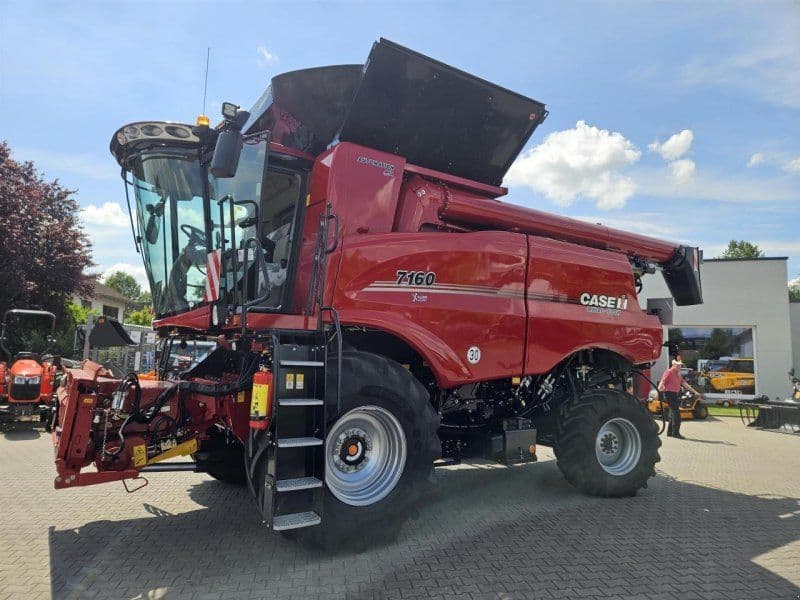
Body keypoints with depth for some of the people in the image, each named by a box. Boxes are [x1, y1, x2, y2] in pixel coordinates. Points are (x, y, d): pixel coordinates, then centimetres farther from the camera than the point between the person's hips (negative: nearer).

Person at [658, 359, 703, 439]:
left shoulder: (678, 374, 20)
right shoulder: (669, 372, -8)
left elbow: (685, 384, 22)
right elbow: (662, 382, -18)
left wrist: (695, 392, 21)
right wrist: (658, 391, -30)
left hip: (675, 395, 9)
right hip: (669, 394, -9)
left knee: (673, 414, 11)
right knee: (676, 413, -12)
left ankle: (670, 432, 17)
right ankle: (675, 433, -10)